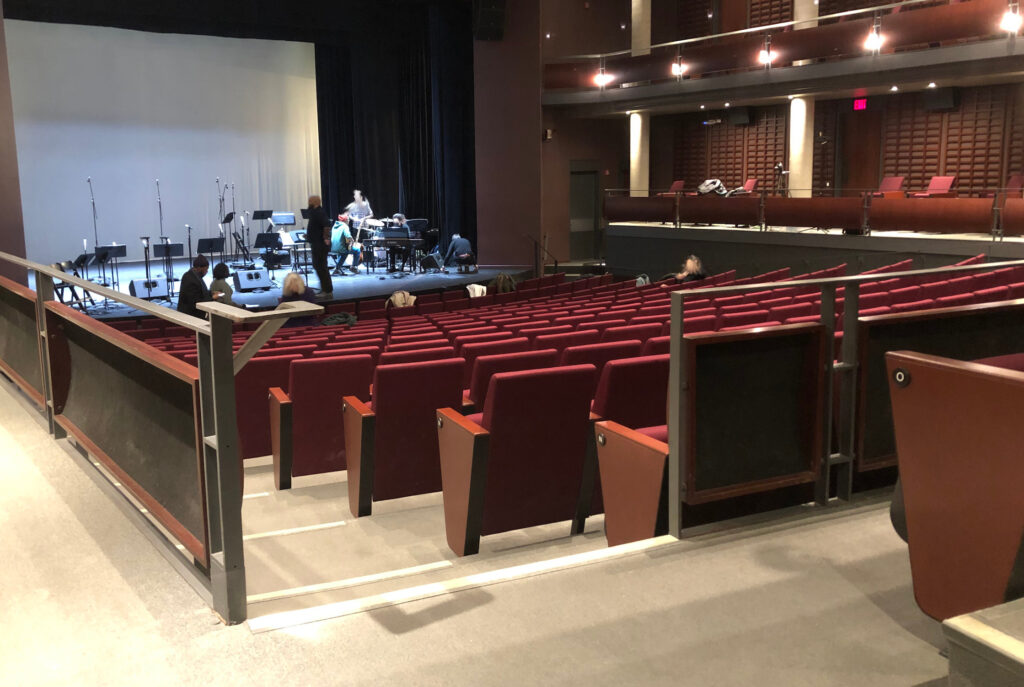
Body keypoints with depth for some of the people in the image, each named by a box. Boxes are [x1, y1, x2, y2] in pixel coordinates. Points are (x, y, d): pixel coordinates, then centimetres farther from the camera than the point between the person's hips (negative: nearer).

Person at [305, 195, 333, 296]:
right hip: (316, 244, 11)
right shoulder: (315, 212, 15)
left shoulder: (320, 212, -17)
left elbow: (327, 225, -31)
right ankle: (325, 289, 21)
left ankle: (328, 291, -4)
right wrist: (309, 235, 22)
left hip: (320, 245, -11)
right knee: (317, 266, 15)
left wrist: (326, 238, -30)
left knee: (321, 267, -8)